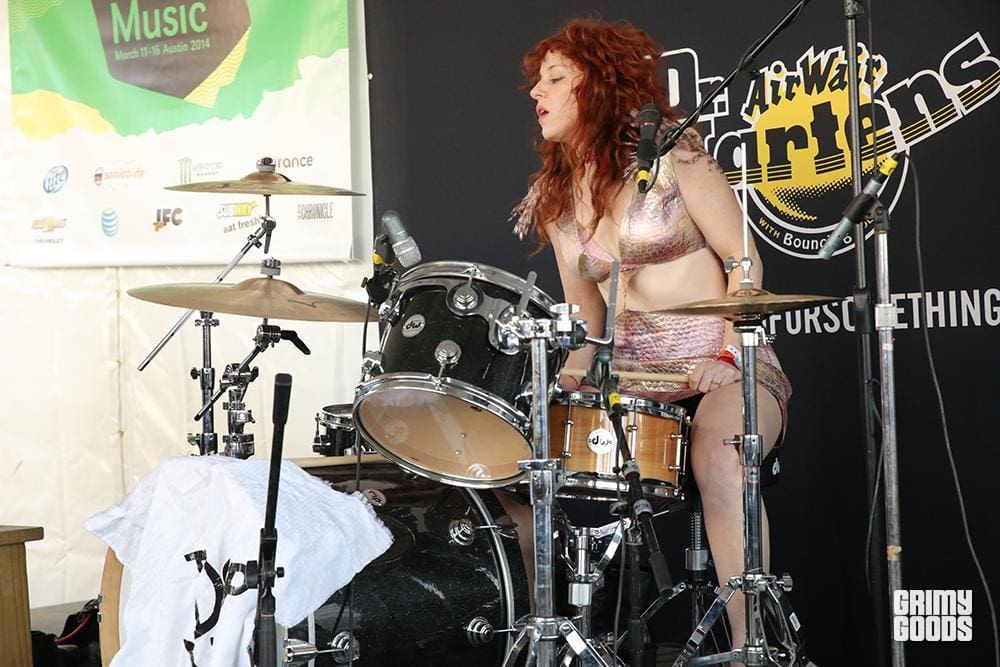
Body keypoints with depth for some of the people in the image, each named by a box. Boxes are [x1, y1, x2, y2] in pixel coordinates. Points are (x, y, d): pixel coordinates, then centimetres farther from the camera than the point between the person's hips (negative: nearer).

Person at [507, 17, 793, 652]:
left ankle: (750, 645, -34)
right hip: (630, 378, 6)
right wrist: (575, 378, -1)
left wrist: (725, 357, -17)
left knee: (717, 458, -37)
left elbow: (745, 261, -4)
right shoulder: (554, 199, 14)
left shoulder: (671, 153, -3)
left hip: (721, 365, -6)